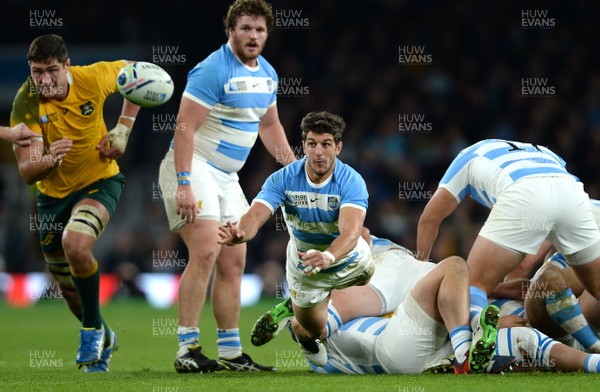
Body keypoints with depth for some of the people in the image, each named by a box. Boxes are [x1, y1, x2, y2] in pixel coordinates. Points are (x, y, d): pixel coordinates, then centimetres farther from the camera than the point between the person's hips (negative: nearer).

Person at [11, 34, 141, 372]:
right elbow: (26, 172, -26)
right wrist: (49, 160, -49)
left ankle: (93, 330, -12)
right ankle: (103, 340, 42)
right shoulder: (26, 105, -22)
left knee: (76, 243, -32)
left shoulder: (93, 78, -20)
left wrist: (123, 130, -5)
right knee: (70, 290, 11)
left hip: (99, 182, -2)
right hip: (53, 195, 2)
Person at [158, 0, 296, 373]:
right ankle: (187, 349, -18)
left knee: (234, 263, 7)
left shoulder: (267, 74, 10)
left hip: (227, 175, 9)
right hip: (193, 167, -9)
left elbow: (269, 124, 25)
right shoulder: (213, 70, -17)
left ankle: (231, 353, 12)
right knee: (206, 252, -20)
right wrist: (184, 186, -27)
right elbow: (185, 128, -21)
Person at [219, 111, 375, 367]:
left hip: (348, 260, -1)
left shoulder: (351, 181, -31)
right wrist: (240, 233, -63)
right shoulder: (283, 179, -25)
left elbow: (350, 232, -46)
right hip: (304, 264, 1)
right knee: (313, 329, 8)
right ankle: (299, 328, 47)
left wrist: (327, 257, -68)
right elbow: (255, 216, -38)